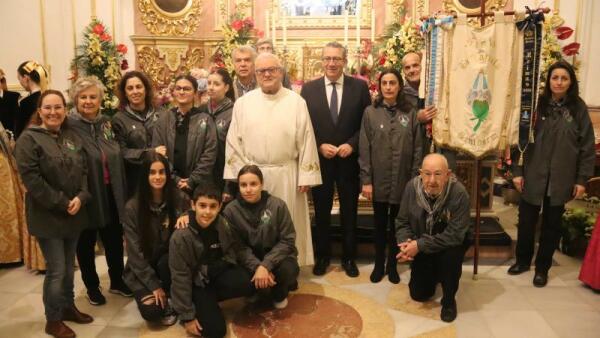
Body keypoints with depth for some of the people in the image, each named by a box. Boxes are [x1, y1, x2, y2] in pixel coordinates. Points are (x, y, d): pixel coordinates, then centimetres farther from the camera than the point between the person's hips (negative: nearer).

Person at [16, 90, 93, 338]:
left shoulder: (72, 136, 9)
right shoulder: (29, 139, -9)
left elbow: (83, 170, 8)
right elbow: (31, 178, -17)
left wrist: (80, 197, -9)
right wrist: (61, 203, -17)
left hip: (74, 213, 6)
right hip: (47, 216, -5)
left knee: (68, 266, 16)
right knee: (56, 270, -1)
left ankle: (68, 307, 34)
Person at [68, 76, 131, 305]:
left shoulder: (106, 123, 6)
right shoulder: (68, 127, -12)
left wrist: (121, 193, 10)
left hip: (110, 194, 5)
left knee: (114, 240, 16)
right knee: (86, 244, 13)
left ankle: (117, 281, 35)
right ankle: (92, 287, 31)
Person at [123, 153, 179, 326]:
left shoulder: (176, 201, -8)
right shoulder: (132, 207, -14)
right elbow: (135, 251, -13)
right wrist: (154, 285, -16)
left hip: (168, 263, 3)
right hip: (142, 269, -2)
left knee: (167, 261, -33)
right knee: (151, 310, -26)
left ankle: (171, 300, -5)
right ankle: (163, 304, 10)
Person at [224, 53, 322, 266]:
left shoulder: (296, 102, -2)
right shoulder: (243, 103, 2)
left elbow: (306, 141, -3)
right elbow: (233, 141, 3)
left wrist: (306, 175, -6)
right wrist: (237, 173, -1)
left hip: (286, 175, -1)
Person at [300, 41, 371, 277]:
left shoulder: (360, 87, -1)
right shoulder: (309, 89, 0)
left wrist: (352, 144, -13)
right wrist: (320, 146, -12)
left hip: (349, 159, 0)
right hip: (320, 160, 0)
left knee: (349, 212, 12)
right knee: (321, 212, 12)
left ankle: (349, 257, 28)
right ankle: (322, 256, 29)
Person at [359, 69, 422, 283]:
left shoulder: (410, 113, 1)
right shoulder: (370, 112, -1)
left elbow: (417, 148, 1)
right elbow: (364, 149, -4)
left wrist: (415, 178, -4)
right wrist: (366, 180, -8)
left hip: (402, 180, 1)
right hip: (379, 180, 0)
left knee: (397, 224, 12)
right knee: (380, 224, 12)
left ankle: (392, 265, 28)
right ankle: (379, 265, 27)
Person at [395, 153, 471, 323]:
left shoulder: (459, 193, -30)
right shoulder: (412, 187, -19)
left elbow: (454, 234, -32)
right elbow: (402, 221, -9)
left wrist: (420, 245, -35)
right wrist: (406, 242, -28)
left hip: (450, 242, -3)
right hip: (420, 245, 3)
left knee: (451, 255, -37)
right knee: (418, 294, 3)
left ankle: (449, 300, -9)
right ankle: (434, 275, 39)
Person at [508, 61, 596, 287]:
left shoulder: (578, 108, -2)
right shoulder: (536, 104, -3)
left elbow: (587, 146, 0)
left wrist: (582, 179, -3)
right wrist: (517, 171, -6)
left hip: (561, 179, 0)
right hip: (533, 175, 0)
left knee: (552, 224, 11)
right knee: (526, 221, 11)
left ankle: (542, 267, 27)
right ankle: (522, 260, 31)